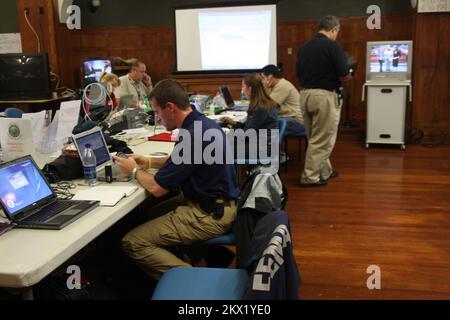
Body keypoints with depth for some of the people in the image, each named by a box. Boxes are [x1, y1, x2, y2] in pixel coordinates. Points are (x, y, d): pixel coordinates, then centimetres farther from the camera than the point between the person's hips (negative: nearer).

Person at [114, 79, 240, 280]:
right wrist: (148, 162, 16)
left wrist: (134, 171, 2)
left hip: (210, 215, -10)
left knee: (132, 243, -11)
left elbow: (157, 188, -17)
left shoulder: (192, 136, -24)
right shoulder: (203, 123, 5)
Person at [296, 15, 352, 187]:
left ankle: (324, 171, 30)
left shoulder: (304, 47, 8)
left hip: (305, 94, 7)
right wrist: (347, 76, 10)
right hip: (324, 96, -7)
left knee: (315, 138, 18)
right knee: (322, 140, 2)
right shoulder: (333, 46, -12)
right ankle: (310, 177, 6)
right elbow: (345, 76, -12)